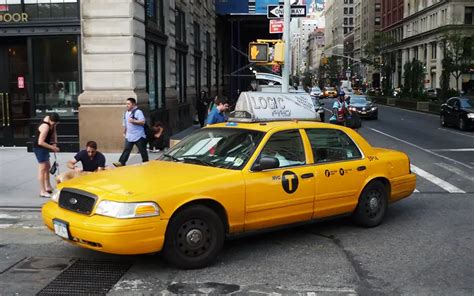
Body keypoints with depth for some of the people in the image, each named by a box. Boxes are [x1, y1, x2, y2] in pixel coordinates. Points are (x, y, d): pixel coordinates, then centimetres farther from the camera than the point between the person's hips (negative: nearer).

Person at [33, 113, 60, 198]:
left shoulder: (50, 120, -4)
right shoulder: (45, 126, -30)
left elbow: (54, 132, 10)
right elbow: (40, 142, -29)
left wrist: (55, 143, -3)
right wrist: (52, 147, -22)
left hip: (43, 147, 10)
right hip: (39, 147, -10)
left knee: (47, 167, 18)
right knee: (42, 169, -8)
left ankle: (48, 187, 31)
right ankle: (42, 191, -4)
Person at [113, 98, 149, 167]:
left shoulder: (138, 112, -11)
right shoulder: (126, 113, 13)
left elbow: (143, 122, -20)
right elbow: (125, 124, 24)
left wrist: (133, 121, -25)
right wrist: (124, 132, 26)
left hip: (138, 136, -6)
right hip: (129, 136, 6)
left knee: (142, 150, 5)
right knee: (126, 149, 0)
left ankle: (146, 162, 17)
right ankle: (121, 162, -5)